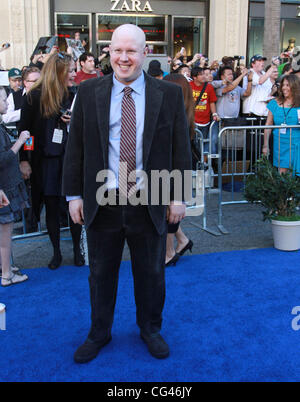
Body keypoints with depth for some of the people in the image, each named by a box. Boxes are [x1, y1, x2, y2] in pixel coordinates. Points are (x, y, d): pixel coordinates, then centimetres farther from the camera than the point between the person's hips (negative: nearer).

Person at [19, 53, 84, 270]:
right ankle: (56, 252, 23)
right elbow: (25, 129, -1)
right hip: (46, 160, -1)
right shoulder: (35, 96, -5)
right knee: (51, 206, 8)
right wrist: (24, 159, -4)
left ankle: (77, 249, 23)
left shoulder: (77, 94, 0)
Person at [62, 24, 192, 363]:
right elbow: (75, 147, 3)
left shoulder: (169, 94, -1)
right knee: (101, 273, 15)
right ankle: (99, 333, 38)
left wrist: (178, 196, -2)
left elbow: (181, 149, 1)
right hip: (101, 204, 1)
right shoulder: (88, 93, 1)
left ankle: (150, 329, 40)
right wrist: (74, 194, 0)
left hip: (149, 204, 0)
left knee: (151, 273, 16)